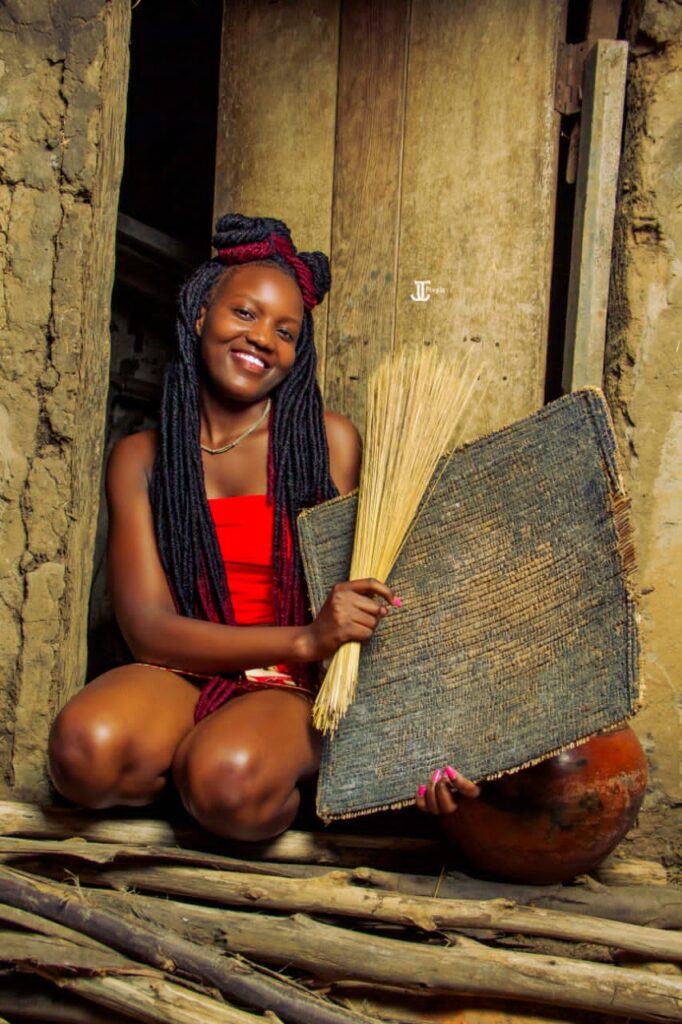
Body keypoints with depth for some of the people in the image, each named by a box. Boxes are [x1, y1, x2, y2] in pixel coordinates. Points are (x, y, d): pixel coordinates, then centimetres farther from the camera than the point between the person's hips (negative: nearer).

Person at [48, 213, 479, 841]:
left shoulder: (330, 442, 0)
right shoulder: (141, 459, 3)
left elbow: (365, 599, -2)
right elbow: (148, 628, -6)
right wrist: (306, 640, -21)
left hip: (293, 690, -1)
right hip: (183, 678, 2)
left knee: (231, 783, -34)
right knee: (85, 749, -31)